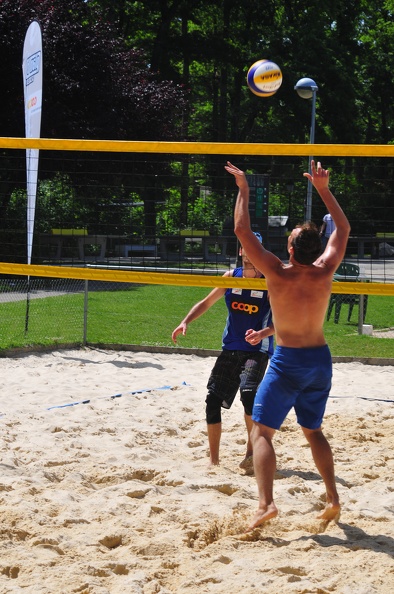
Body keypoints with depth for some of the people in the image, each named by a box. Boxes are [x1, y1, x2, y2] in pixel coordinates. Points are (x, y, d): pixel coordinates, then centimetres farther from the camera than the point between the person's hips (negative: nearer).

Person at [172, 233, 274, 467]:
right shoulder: (231, 276, 5)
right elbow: (207, 302, 16)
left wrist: (263, 333, -32)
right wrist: (186, 322, 2)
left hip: (257, 350, -5)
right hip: (230, 349, 5)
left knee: (249, 393, -28)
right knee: (213, 401, 1)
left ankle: (252, 448, -11)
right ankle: (214, 459, 14)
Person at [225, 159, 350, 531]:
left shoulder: (277, 274, -14)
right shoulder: (325, 273, -4)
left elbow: (242, 231, -11)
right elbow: (343, 228, 12)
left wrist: (243, 190, -1)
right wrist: (323, 189, 13)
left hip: (288, 361, -5)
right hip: (320, 359, 5)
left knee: (261, 432, -1)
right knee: (313, 431, 21)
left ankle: (266, 503, -18)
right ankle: (332, 497, 15)